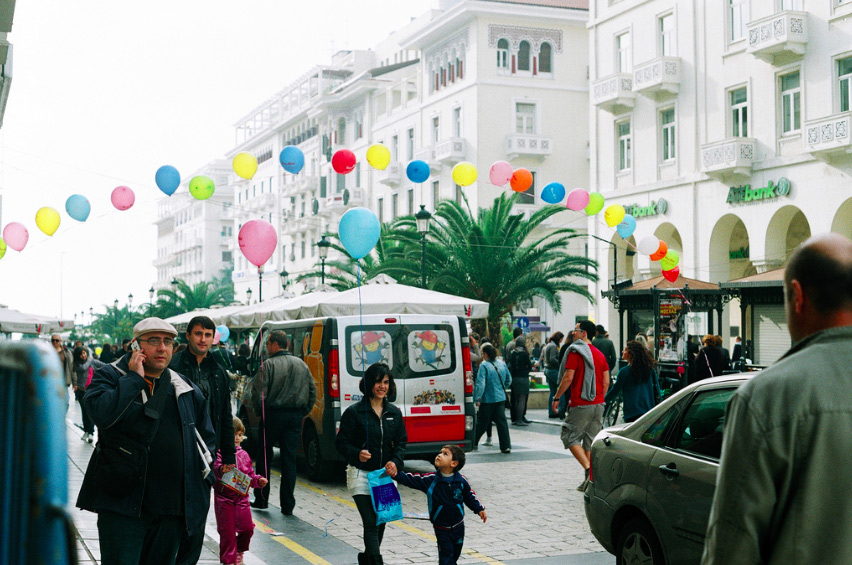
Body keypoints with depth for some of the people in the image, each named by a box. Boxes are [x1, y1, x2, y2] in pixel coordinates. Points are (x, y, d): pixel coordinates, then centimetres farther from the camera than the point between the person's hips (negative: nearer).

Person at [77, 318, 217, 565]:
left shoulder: (187, 390, 14)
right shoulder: (109, 377, 1)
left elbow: (206, 437, 24)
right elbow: (103, 413, -21)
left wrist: (201, 480, 13)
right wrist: (135, 378, -13)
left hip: (173, 507, 4)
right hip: (123, 502, -4)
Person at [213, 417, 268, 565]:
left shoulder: (244, 455, 11)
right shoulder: (221, 452, -8)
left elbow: (250, 475, 18)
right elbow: (215, 468, -26)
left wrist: (258, 480, 1)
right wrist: (221, 470, -46)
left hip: (241, 496, 5)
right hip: (224, 496, -5)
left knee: (247, 528, 3)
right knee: (227, 529, 0)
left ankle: (239, 551, 30)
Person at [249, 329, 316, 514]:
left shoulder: (268, 365, -10)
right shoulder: (301, 364, 8)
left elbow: (258, 392, -14)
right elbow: (313, 391, 10)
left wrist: (259, 412, 1)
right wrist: (303, 412, 16)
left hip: (273, 415, -4)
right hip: (295, 416, 4)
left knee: (265, 457, 10)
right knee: (289, 459, 5)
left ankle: (261, 499, 16)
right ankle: (287, 505, 3)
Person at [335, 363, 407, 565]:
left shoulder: (394, 413, 8)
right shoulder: (354, 412, -6)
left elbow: (401, 442, 11)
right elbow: (341, 442, -5)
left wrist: (395, 462, -7)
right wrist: (356, 454, -25)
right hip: (361, 474, -5)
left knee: (381, 520, 15)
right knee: (371, 523, -13)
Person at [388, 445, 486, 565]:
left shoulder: (461, 480, -7)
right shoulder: (431, 479, -11)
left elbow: (470, 496, 7)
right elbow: (412, 480, -14)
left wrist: (479, 509, 4)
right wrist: (395, 475, -26)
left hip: (458, 526, 2)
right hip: (441, 527, -2)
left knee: (455, 554, 15)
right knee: (446, 555, -4)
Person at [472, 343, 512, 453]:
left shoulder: (484, 366, -14)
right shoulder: (502, 364, 6)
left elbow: (480, 384, -19)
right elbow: (509, 380, 17)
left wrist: (476, 399, -13)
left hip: (488, 400, -5)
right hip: (501, 398, 5)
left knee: (482, 423, 8)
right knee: (501, 421, 3)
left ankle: (473, 444, 23)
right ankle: (506, 446, -2)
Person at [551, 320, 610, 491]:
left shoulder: (575, 352, -8)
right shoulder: (600, 354, 12)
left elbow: (568, 377, -13)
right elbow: (606, 382, 11)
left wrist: (557, 397, -4)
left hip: (581, 405, -7)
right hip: (598, 405, 7)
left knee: (570, 437, 1)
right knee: (591, 442, 10)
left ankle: (588, 470, -15)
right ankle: (591, 479, 8)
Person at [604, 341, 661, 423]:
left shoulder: (625, 371, -9)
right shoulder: (650, 370, 7)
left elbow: (615, 391, 0)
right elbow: (657, 391, 10)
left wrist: (603, 400, 16)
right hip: (650, 413, 5)